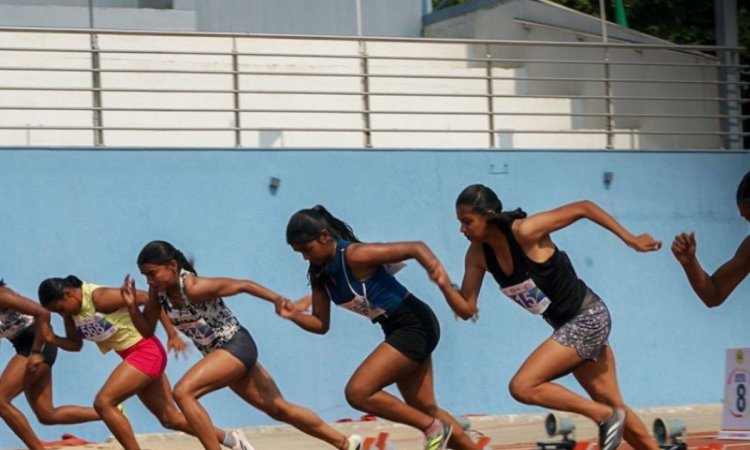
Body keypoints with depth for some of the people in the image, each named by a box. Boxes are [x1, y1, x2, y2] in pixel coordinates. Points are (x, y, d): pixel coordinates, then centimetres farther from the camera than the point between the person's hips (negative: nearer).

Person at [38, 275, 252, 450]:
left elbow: (146, 298, -21)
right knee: (170, 418, 14)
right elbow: (75, 344, 12)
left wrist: (171, 333, -19)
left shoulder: (99, 298, -23)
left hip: (145, 351, -9)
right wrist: (53, 339, -9)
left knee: (103, 403, -18)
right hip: (133, 356, 9)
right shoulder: (70, 310, 1)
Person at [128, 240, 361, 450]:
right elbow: (147, 330, 5)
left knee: (183, 392, -22)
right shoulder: (158, 292, -3)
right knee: (279, 409, 15)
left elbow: (242, 285, -19)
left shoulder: (193, 288, -25)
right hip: (220, 354, 8)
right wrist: (131, 306, -12)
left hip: (236, 346, -8)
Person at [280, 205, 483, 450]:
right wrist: (294, 315, -11)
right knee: (425, 409, 16)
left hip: (416, 326, -9)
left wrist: (435, 266, -43)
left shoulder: (355, 255, -21)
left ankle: (433, 428, -4)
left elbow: (414, 247, -23)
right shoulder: (320, 275, 3)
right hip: (399, 331, 9)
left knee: (358, 392, -16)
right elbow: (321, 324, 8)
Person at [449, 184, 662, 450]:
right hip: (568, 326, 8)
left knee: (522, 387, -17)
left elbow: (582, 208, -18)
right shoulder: (478, 254, -4)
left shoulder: (524, 232, -24)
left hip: (588, 318, -8)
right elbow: (467, 309, 0)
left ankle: (606, 417, -6)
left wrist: (630, 239, -15)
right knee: (612, 406, 14)